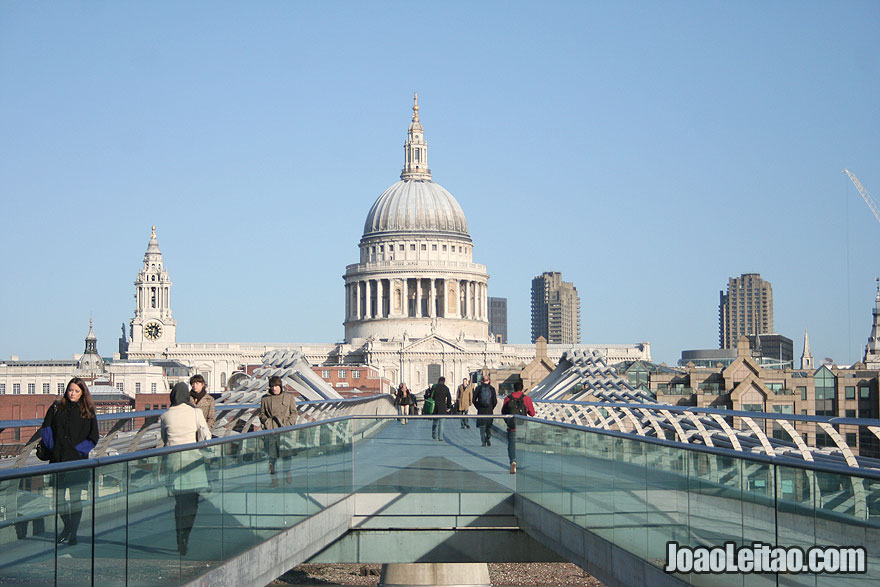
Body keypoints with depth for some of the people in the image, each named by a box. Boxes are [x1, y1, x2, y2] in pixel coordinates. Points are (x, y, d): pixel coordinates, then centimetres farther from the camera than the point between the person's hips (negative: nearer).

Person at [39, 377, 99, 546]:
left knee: (75, 498, 0)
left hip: (78, 462, -2)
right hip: (58, 459, 2)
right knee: (58, 497, 7)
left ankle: (73, 533, 9)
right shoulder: (56, 408, 7)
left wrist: (78, 450, -8)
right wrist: (52, 448, -3)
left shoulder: (88, 412, 3)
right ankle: (67, 527, 27)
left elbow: (93, 437, 2)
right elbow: (46, 429, 9)